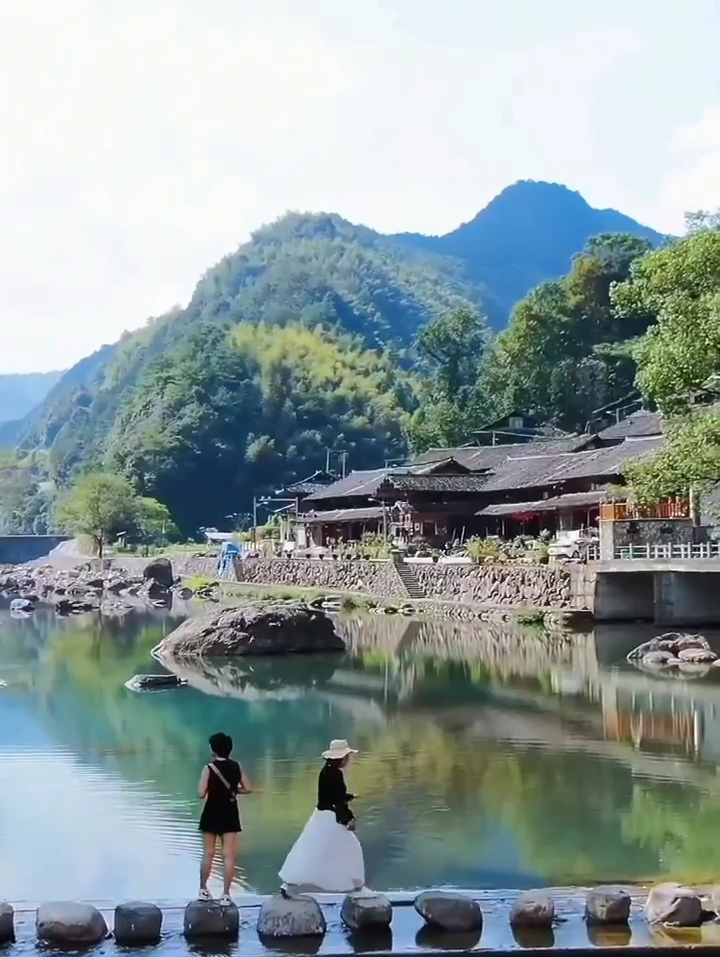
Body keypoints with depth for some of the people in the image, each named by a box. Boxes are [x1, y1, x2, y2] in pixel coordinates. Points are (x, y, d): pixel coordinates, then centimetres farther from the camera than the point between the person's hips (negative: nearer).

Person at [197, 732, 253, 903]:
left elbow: (201, 793, -16)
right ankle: (226, 894, 1)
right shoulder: (236, 766, -1)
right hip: (230, 815, 2)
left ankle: (203, 890, 21)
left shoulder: (209, 768, -13)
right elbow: (247, 788, 2)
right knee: (228, 855, 2)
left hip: (212, 814, -2)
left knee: (208, 854, 12)